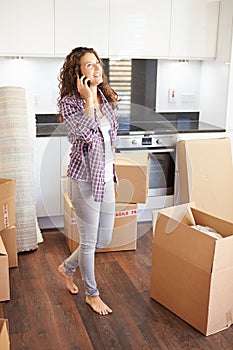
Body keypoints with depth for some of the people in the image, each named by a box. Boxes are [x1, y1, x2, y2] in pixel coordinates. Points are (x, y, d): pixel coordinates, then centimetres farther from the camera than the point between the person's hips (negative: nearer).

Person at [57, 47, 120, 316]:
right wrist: (88, 99, -22)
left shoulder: (107, 98, 8)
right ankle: (92, 294, 28)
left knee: (104, 239, 15)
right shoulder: (69, 102, -12)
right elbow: (85, 133, -28)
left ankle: (67, 267, 41)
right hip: (85, 177, -7)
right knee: (89, 240, 7)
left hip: (106, 176, 7)